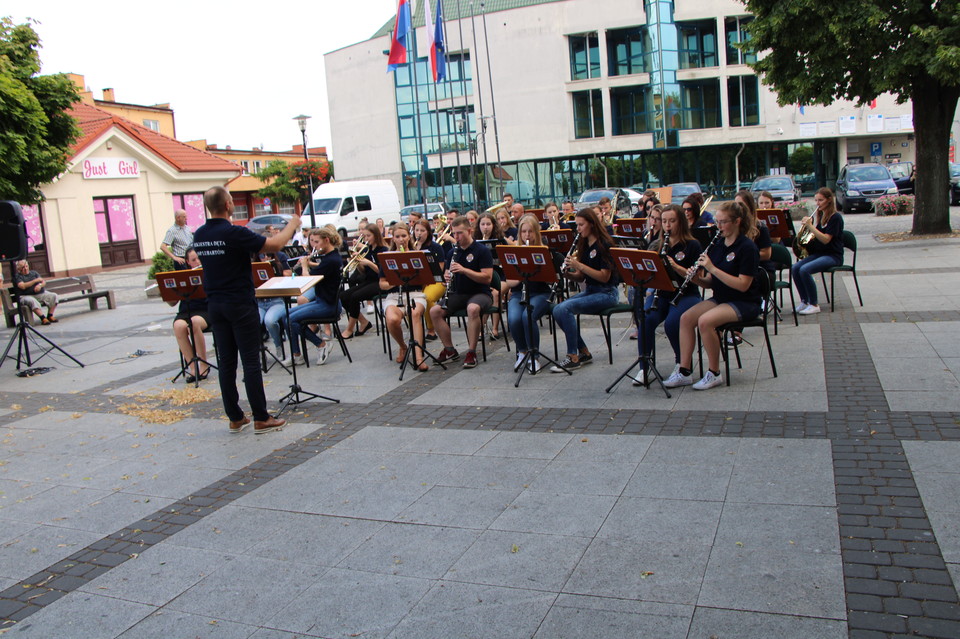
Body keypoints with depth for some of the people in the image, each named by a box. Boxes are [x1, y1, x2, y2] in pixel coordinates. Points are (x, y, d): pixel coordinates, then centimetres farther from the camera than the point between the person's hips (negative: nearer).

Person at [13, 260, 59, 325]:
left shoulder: (34, 273, 19)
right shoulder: (17, 276, 4)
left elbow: (44, 282, 10)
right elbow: (22, 286, -13)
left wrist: (40, 285, -14)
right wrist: (35, 280, -15)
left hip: (41, 294, 5)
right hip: (26, 296, -5)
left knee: (54, 296, -18)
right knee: (32, 301, -40)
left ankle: (50, 316, -17)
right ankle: (43, 318, -38)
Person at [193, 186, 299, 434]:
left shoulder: (199, 235, 5)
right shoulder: (234, 233, -17)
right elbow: (275, 245, -17)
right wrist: (292, 225, 1)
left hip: (214, 305, 7)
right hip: (240, 304, -7)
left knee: (226, 362, 10)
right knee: (251, 362, -1)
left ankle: (235, 418, 16)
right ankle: (261, 419, 4)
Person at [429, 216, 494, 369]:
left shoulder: (482, 251, -6)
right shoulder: (453, 252, 12)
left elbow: (487, 278, -15)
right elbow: (447, 273, 18)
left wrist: (464, 270, -25)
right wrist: (447, 277, -8)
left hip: (479, 293, -6)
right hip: (458, 294, 6)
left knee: (472, 308, -39)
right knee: (434, 311, -18)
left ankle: (471, 352, -27)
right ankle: (450, 350, -5)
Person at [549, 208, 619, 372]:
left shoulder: (604, 245, -12)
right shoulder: (584, 245, 12)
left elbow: (604, 277, -18)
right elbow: (580, 278, 12)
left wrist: (580, 266, -24)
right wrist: (568, 272, -8)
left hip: (606, 293, -8)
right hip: (589, 290, 8)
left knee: (565, 308, -27)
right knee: (557, 311, -14)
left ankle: (573, 358, -18)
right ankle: (584, 352, -3)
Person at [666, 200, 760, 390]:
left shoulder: (747, 248, -13)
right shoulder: (717, 245, 8)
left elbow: (743, 285, -22)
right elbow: (710, 282, 10)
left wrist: (712, 268, -25)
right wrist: (697, 279, -13)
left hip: (744, 302, -7)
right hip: (720, 298, 7)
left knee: (705, 321, -30)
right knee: (686, 318, -15)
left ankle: (714, 373, -14)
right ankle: (684, 371, -9)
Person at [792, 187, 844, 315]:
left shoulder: (835, 217, -9)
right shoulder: (817, 216, 12)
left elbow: (825, 239, -19)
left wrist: (810, 226, -24)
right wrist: (804, 226, -5)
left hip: (833, 256, -7)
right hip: (817, 253, 7)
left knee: (805, 270, -29)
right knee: (795, 268, -18)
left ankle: (814, 305, -18)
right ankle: (804, 301, -6)